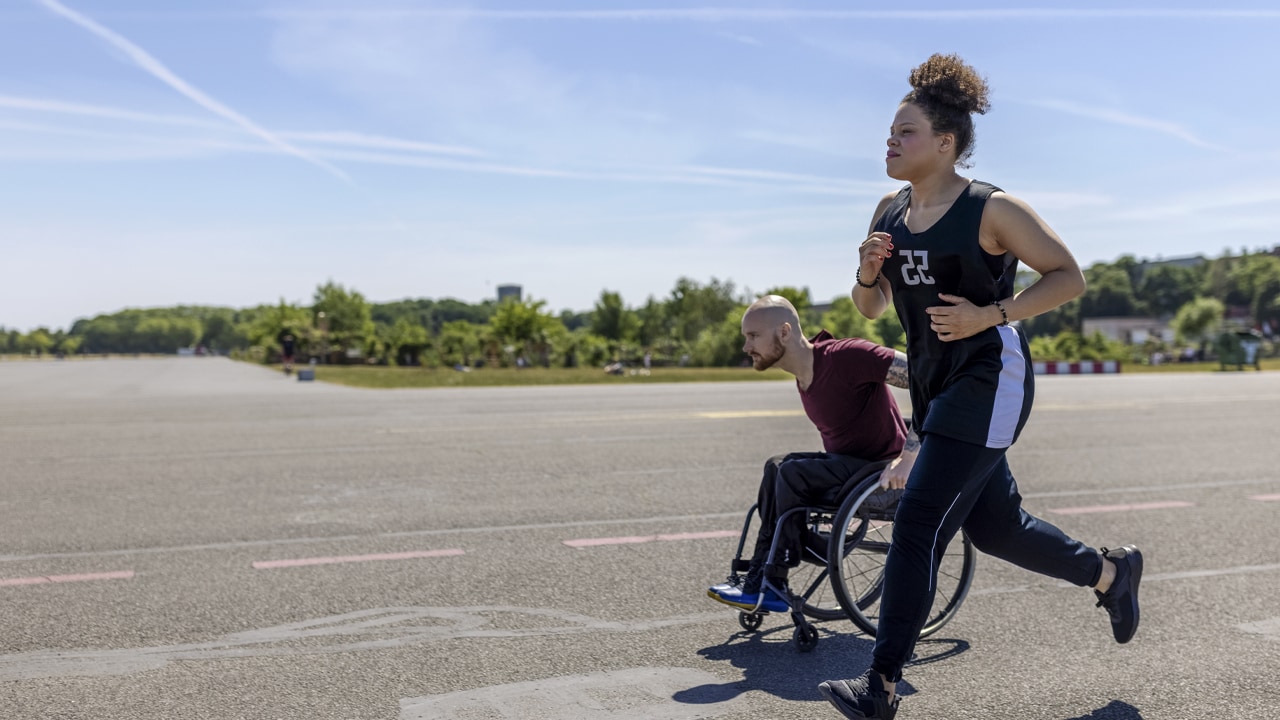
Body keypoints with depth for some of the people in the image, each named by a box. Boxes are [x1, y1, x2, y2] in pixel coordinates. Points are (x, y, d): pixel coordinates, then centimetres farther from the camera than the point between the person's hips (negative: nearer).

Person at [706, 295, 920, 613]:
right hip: (850, 464, 9)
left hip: (884, 472, -9)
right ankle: (759, 581, 5)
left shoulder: (845, 356, -22)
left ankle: (769, 585, -7)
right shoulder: (804, 375, 5)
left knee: (794, 473, -19)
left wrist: (908, 456, -30)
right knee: (777, 466, 8)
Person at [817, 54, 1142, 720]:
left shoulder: (990, 209, -12)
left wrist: (989, 315, -19)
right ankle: (1111, 572, 43)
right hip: (933, 384, 8)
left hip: (988, 380, -8)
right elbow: (869, 308, 13)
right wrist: (867, 271, -10)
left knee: (918, 525, -13)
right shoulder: (889, 213, 7)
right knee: (994, 527, 18)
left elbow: (1069, 277, -7)